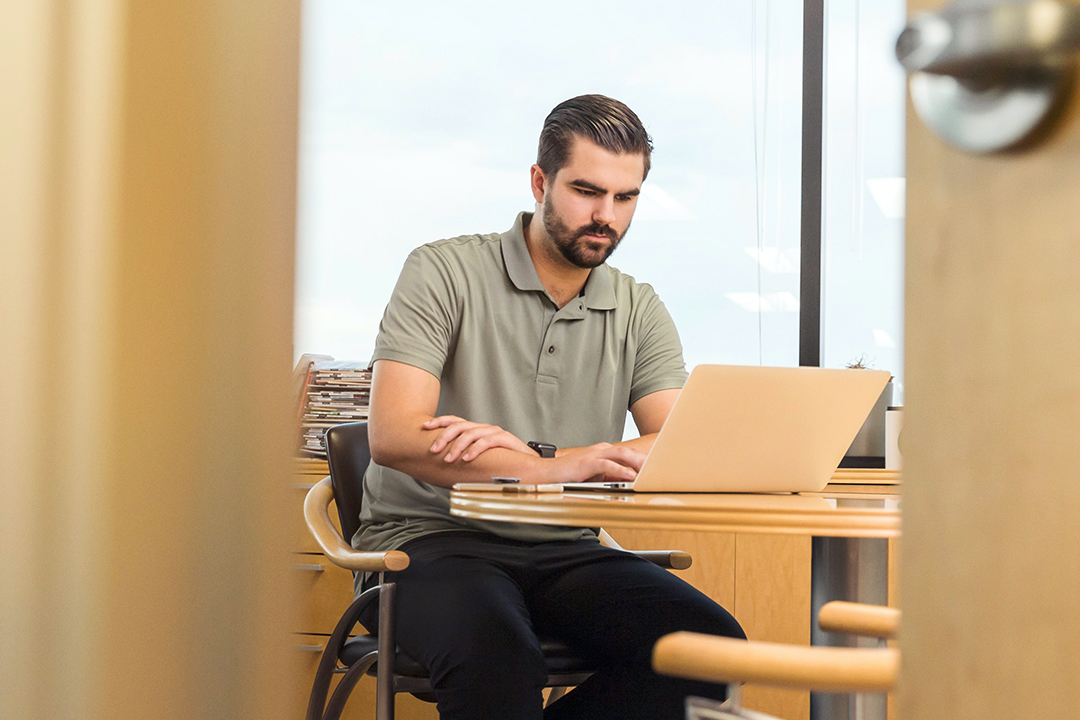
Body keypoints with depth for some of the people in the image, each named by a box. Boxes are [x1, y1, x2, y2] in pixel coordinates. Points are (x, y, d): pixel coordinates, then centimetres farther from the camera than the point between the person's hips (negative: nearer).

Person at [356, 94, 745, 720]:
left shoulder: (640, 311, 11)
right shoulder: (444, 272, -2)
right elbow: (394, 435, -15)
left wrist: (533, 453, -20)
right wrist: (553, 469, -28)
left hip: (564, 551, 5)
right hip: (431, 542, -5)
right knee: (499, 658, -39)